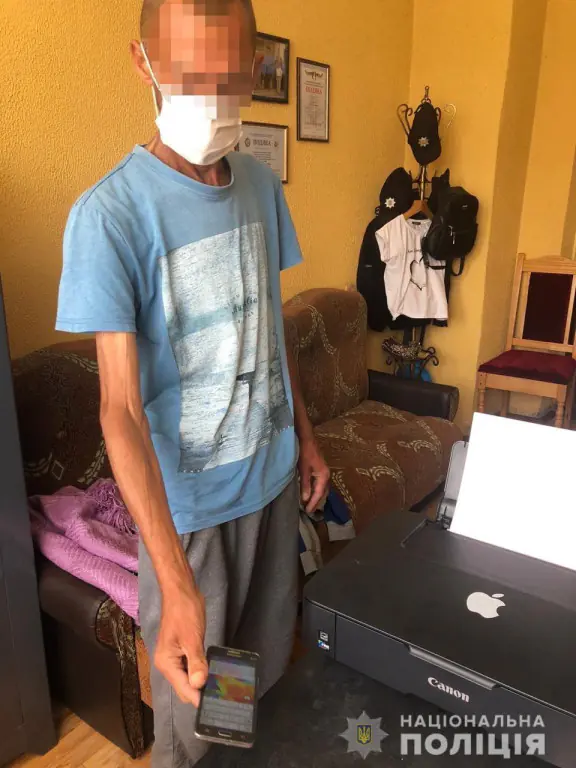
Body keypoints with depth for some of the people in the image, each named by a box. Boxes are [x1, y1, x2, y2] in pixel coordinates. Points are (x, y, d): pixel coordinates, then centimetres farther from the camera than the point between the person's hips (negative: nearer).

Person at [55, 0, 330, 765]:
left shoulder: (262, 185, 0)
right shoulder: (110, 214, -19)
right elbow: (121, 408, -23)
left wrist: (306, 435, 12)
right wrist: (175, 583, -31)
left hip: (273, 469, 6)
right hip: (186, 496, -5)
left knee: (268, 657, 25)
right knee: (191, 700, 15)